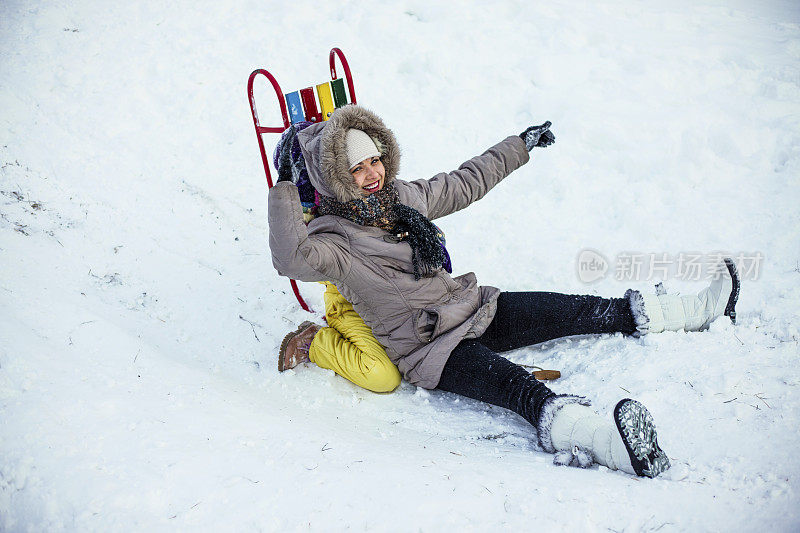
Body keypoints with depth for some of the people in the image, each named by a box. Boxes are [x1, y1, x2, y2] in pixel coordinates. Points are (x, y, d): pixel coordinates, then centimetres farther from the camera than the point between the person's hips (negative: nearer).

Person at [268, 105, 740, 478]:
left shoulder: (402, 196, 5)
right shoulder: (333, 237, -15)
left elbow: (464, 184, 19)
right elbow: (292, 257, -37)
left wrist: (520, 146, 26)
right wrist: (286, 186, -32)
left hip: (473, 308, 7)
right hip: (429, 349, -7)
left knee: (573, 311, 2)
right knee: (517, 385, -34)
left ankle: (697, 310, 11)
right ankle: (608, 441, -58)